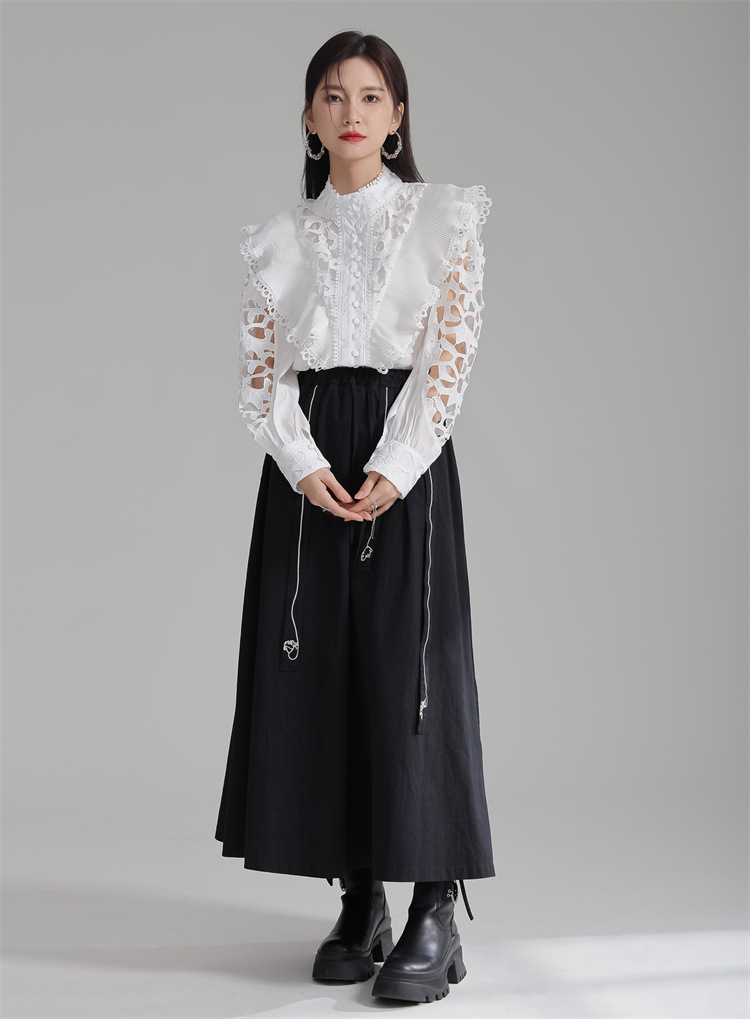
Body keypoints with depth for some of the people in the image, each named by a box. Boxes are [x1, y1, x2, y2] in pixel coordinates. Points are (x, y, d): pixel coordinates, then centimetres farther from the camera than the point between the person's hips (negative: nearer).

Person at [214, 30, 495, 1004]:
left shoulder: (443, 219, 6)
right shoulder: (280, 238, 13)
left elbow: (449, 355, -3)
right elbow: (259, 368, 6)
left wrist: (394, 470, -15)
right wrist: (304, 466, -11)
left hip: (406, 457, -3)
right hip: (307, 465, 3)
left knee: (410, 666, -7)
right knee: (315, 667, 1)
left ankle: (436, 911, 0)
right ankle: (360, 899, 13)